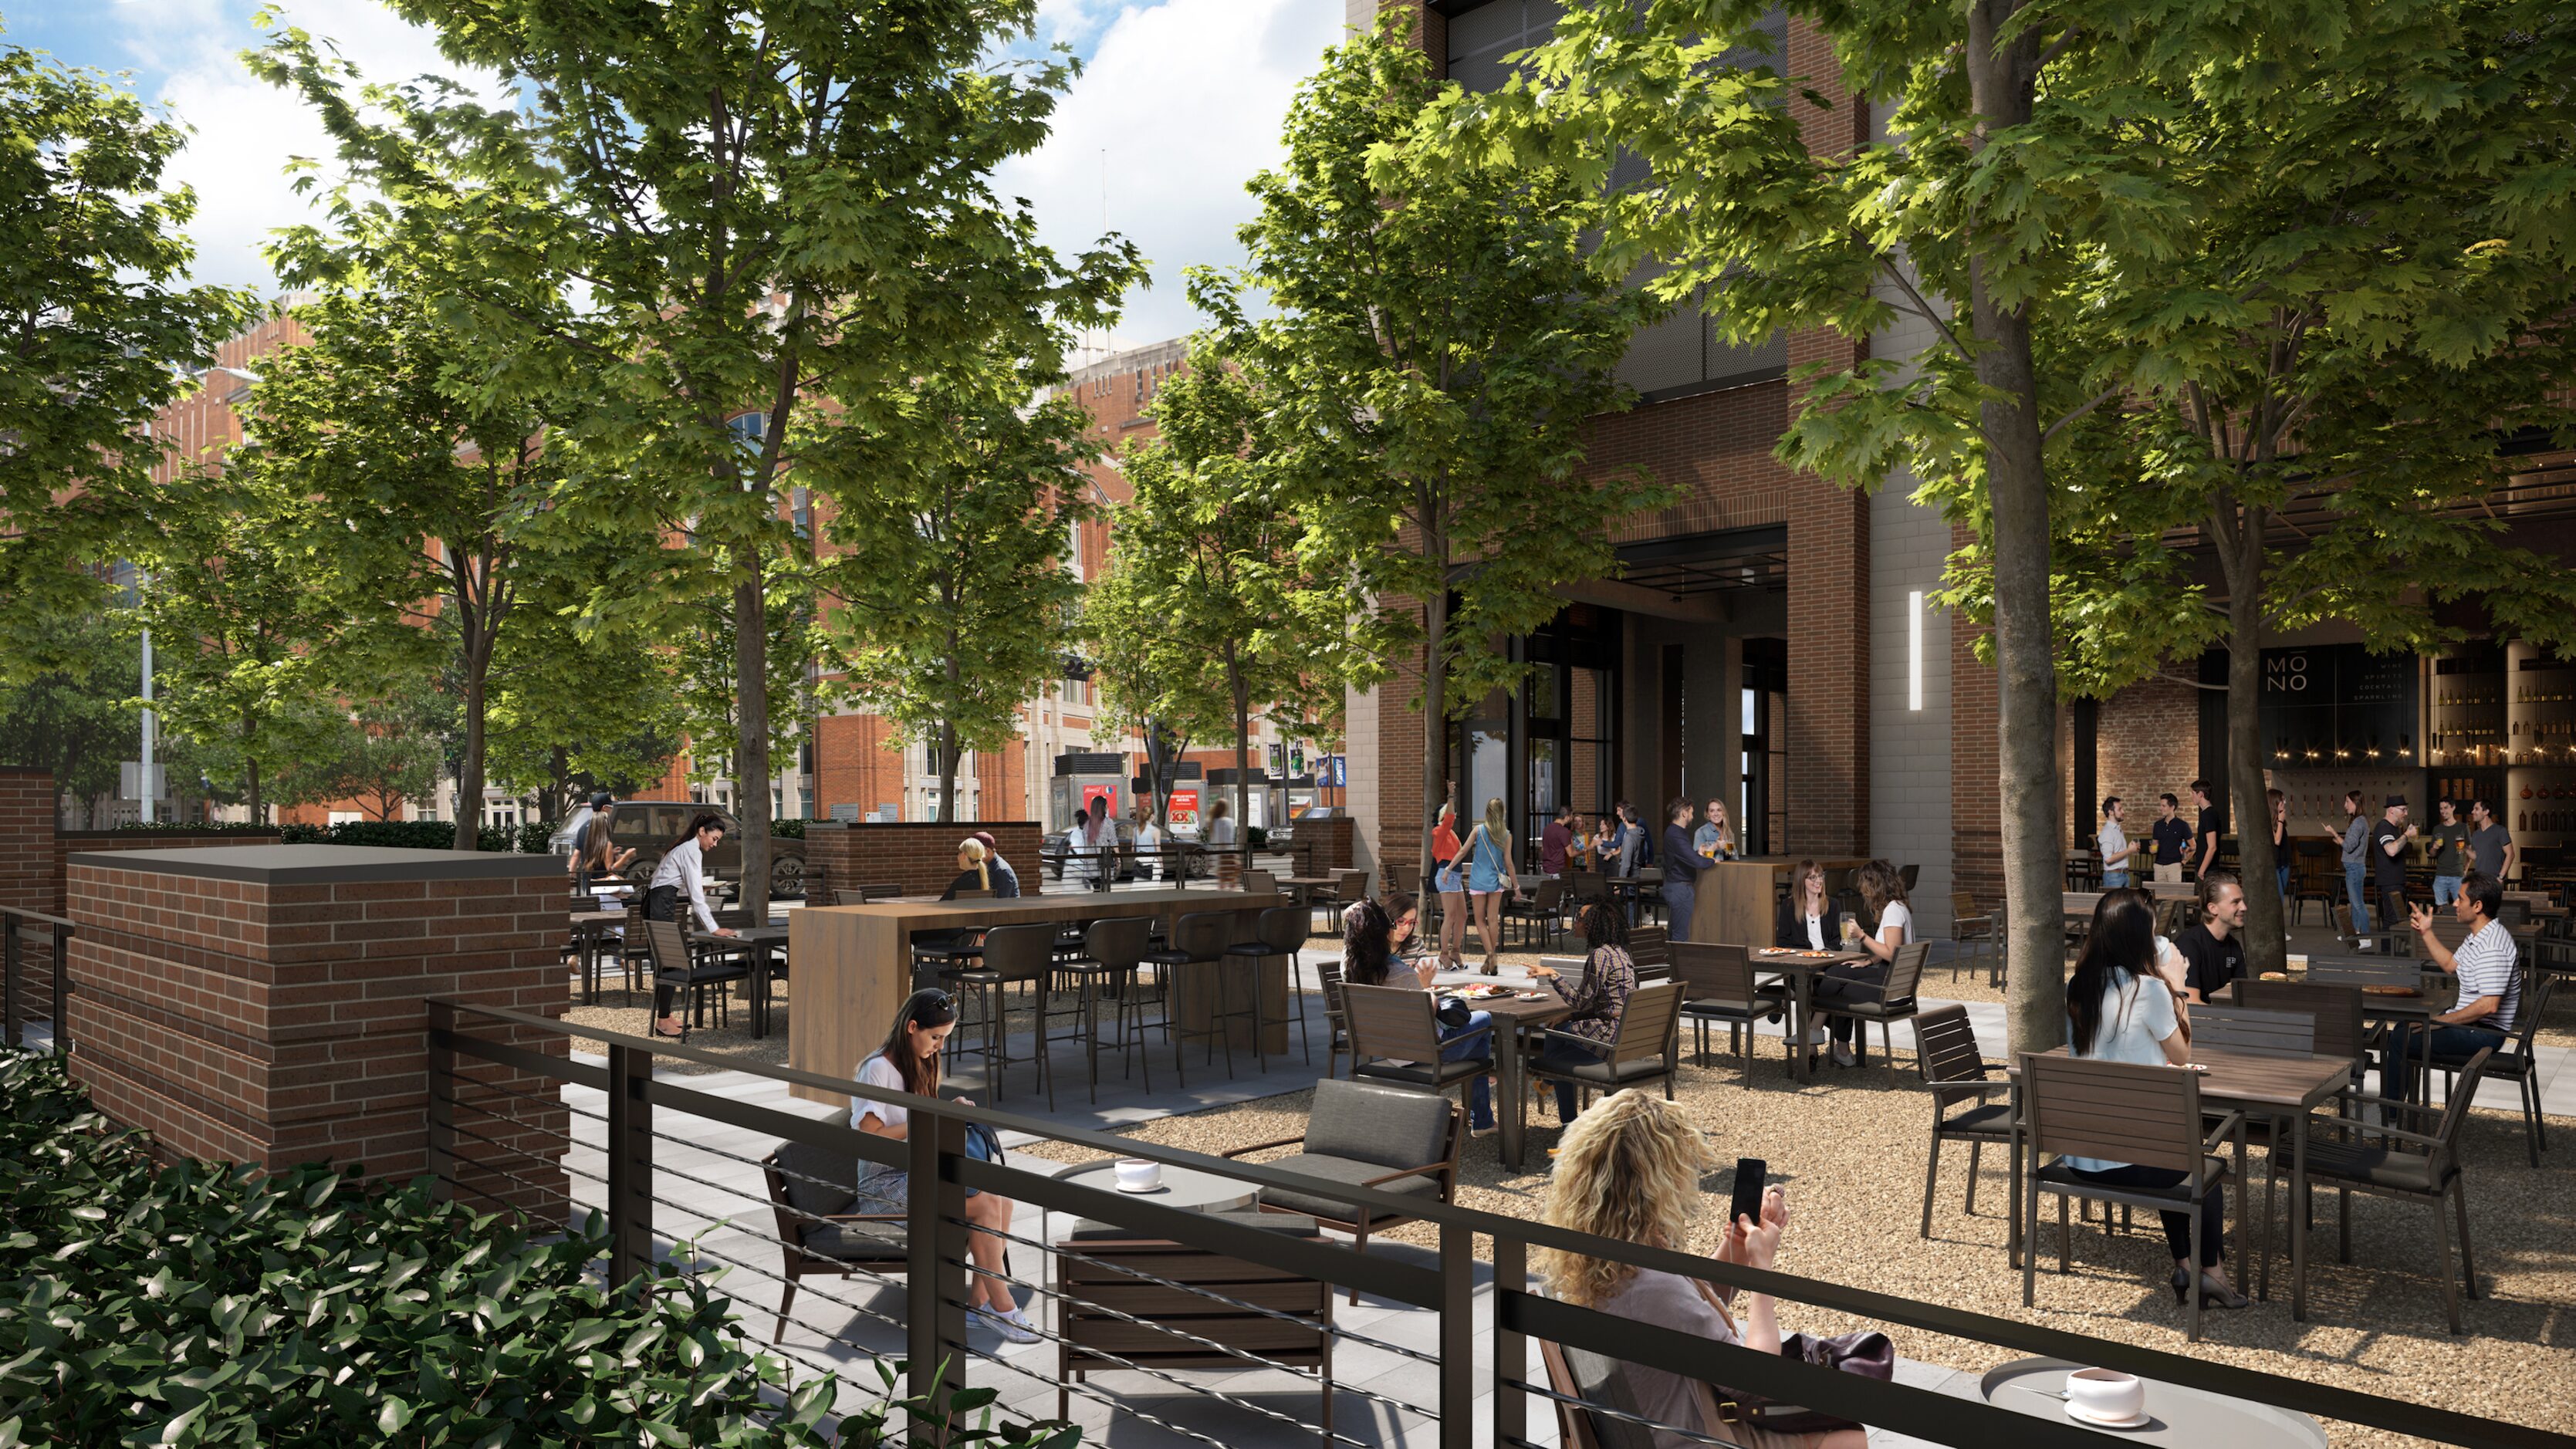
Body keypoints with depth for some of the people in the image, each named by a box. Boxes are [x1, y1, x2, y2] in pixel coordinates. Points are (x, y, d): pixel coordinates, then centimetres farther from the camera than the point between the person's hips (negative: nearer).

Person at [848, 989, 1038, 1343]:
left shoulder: (919, 1065, 15)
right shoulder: (877, 1069, -13)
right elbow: (869, 1139, -18)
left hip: (915, 1173, 8)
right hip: (884, 1185, -8)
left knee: (1001, 1199, -19)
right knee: (986, 1203, -26)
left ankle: (979, 1299, -14)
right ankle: (1000, 1305, -15)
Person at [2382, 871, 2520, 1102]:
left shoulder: (2492, 948, -27)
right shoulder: (2478, 937, 8)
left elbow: (2489, 1005, -31)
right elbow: (2451, 965, 26)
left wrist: (2439, 1022, -23)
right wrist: (2426, 933, 18)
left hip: (2483, 1033, -11)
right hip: (2471, 1024, 11)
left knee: (2401, 1039, -12)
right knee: (2404, 1027, 17)